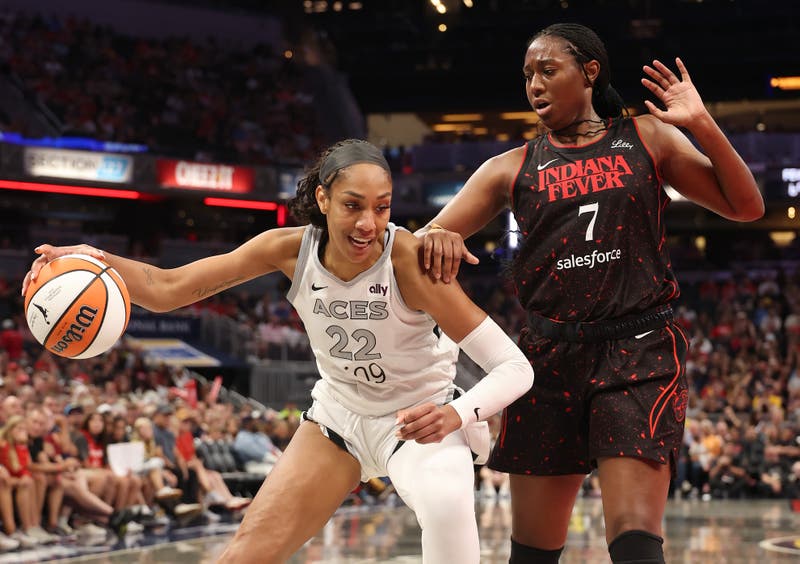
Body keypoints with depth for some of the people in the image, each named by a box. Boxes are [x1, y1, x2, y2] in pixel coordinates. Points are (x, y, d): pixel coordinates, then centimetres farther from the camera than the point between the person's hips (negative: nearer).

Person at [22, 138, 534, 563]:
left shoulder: (408, 259, -29)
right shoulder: (292, 248, -18)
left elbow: (515, 368, -28)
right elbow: (168, 290, -16)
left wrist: (459, 414, -47)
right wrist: (97, 259, -34)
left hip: (417, 420, -3)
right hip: (338, 411, 4)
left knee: (447, 505, -36)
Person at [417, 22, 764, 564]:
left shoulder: (646, 139, 7)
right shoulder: (511, 168, 10)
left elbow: (746, 207, 6)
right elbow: (424, 242, 6)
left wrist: (703, 125, -8)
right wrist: (435, 237, -19)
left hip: (639, 351, -2)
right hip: (551, 357, 2)